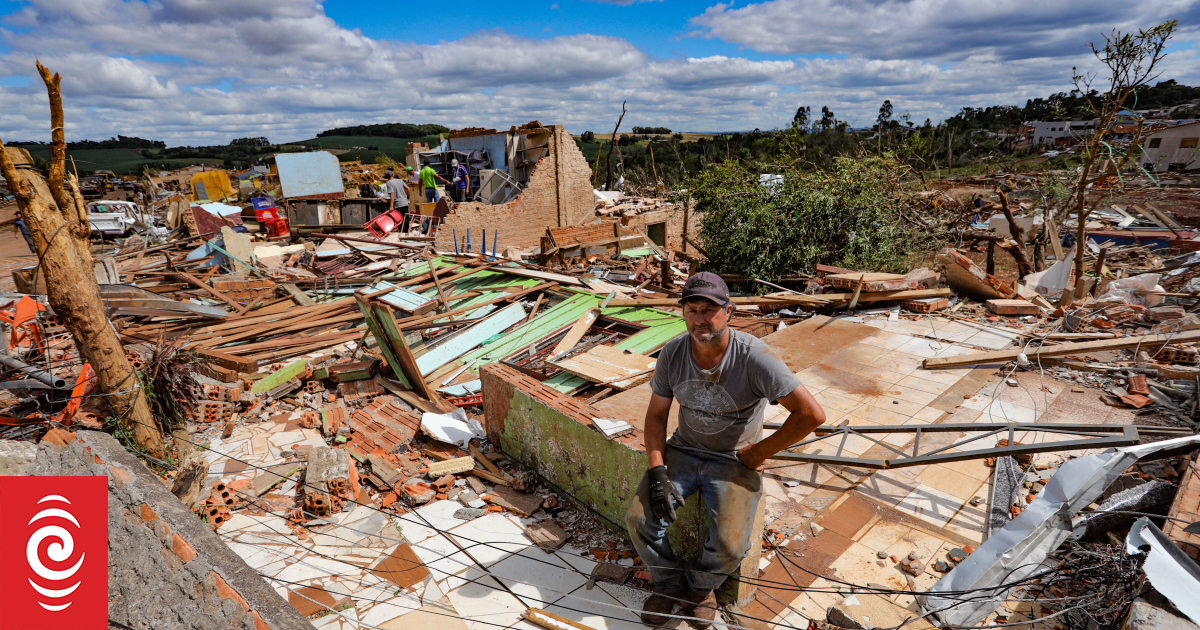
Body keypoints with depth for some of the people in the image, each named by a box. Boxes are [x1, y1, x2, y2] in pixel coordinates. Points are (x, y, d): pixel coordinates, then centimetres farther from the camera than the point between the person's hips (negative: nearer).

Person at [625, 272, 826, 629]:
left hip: (736, 461, -3)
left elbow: (812, 414, -22)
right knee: (639, 519, -12)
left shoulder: (753, 358, -22)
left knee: (730, 545, -22)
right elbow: (656, 415, 2)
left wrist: (759, 453, -13)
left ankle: (699, 586, 15)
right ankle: (670, 585, 18)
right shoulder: (672, 353, -7)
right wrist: (657, 472, -11)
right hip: (684, 451, 4)